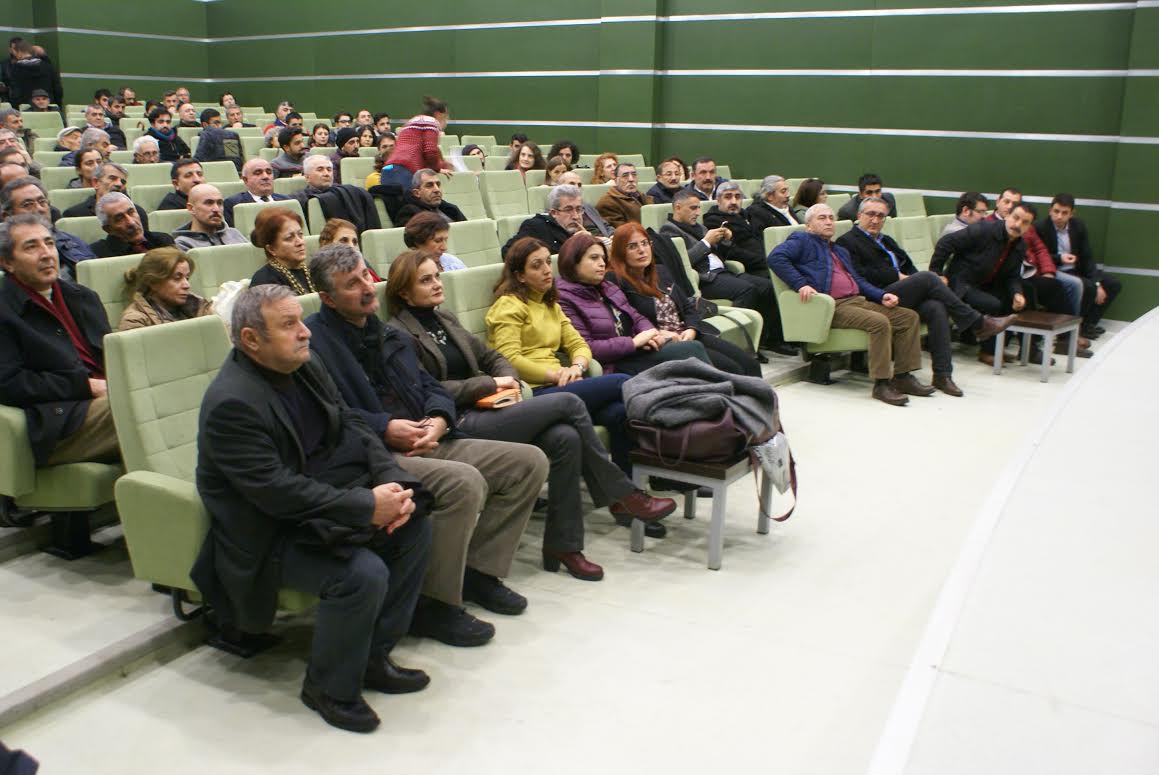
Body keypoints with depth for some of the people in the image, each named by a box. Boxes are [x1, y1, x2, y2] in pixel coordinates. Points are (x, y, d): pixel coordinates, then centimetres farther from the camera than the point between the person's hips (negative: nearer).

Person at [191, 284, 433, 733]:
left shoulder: (306, 369, 5)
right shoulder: (231, 403, -23)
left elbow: (351, 428, 5)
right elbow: (277, 491, -28)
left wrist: (392, 481, -12)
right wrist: (367, 507, -26)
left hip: (323, 505, 9)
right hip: (269, 535, -9)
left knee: (414, 527, -3)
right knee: (364, 574, -27)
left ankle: (373, 655, 10)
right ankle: (329, 688, -1)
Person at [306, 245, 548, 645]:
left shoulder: (387, 333, 21)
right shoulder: (312, 338, -5)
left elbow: (430, 386, 21)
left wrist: (438, 420, -1)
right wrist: (384, 429, -20)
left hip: (425, 443, 9)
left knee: (529, 461, 0)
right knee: (464, 482, -34)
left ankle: (477, 571, 7)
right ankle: (433, 605, -15)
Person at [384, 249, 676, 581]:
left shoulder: (444, 319, 20)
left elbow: (490, 356, 24)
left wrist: (508, 379, 1)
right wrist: (491, 384, -11)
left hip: (483, 409, 8)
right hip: (457, 425, -8)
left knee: (565, 437, -20)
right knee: (568, 403, -17)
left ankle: (562, 545, -10)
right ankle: (621, 494, -4)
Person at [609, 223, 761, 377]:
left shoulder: (661, 272, 18)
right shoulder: (617, 284, -8)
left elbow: (688, 307, 19)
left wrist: (691, 329, -1)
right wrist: (657, 335, -20)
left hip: (688, 335, 8)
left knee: (749, 363, -7)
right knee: (730, 369, -21)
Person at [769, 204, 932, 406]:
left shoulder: (841, 251, 34)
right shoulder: (803, 241, 10)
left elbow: (859, 281, 29)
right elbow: (776, 258, -8)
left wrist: (881, 296, 9)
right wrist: (800, 284, -20)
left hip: (858, 300, 8)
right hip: (832, 306, -8)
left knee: (909, 316, -5)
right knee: (879, 322, -30)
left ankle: (902, 376, -5)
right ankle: (881, 383, -25)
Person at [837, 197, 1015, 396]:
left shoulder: (887, 241, 33)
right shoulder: (848, 242, 7)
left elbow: (909, 266, 25)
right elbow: (859, 275, -9)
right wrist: (896, 276, -7)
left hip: (906, 296, 7)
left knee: (936, 308, -25)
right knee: (928, 277, -25)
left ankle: (942, 374, -26)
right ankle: (978, 323, -15)